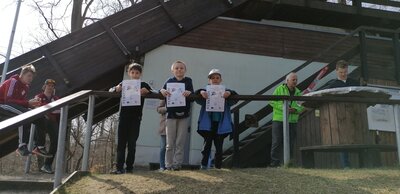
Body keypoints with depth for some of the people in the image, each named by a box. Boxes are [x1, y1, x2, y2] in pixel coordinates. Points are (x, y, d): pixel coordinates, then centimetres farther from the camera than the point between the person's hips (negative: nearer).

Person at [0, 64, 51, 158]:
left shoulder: (25, 86, 11)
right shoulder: (14, 81, -14)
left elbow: (22, 102, 6)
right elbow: (8, 99, -24)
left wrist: (33, 104, -13)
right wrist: (28, 103, -29)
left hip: (14, 105, 9)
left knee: (39, 118, -4)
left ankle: (40, 147, -9)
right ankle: (22, 146, -39)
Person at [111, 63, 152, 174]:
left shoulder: (143, 85, 7)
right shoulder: (124, 84, 11)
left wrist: (146, 91, -22)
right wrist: (117, 88, -16)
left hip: (136, 117, -1)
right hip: (124, 116, 1)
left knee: (132, 143, 1)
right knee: (121, 142, -2)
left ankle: (129, 167, 7)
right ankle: (119, 168, -2)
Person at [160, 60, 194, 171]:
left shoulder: (188, 81, 7)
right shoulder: (169, 81, 7)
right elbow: (162, 91, -3)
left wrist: (189, 93, -26)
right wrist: (162, 91, -27)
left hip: (184, 115, 0)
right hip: (171, 114, 0)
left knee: (180, 142, 3)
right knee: (170, 143, 2)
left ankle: (177, 163, 10)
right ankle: (169, 164, 9)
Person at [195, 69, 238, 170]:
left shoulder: (224, 92, 7)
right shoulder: (206, 92, 5)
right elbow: (195, 94, -6)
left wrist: (229, 93, -26)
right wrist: (201, 92, -28)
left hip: (220, 123, 1)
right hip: (208, 123, -1)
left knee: (219, 145, 7)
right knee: (207, 143, 3)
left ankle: (218, 166, 17)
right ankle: (204, 164, 12)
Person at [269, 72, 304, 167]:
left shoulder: (298, 92, 14)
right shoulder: (280, 89, 2)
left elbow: (301, 107, 10)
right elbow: (272, 101, -6)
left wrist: (295, 109, -12)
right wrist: (283, 107, -16)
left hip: (292, 121, 4)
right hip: (278, 119, -4)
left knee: (290, 143, 6)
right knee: (277, 142, -5)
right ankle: (275, 162, 0)